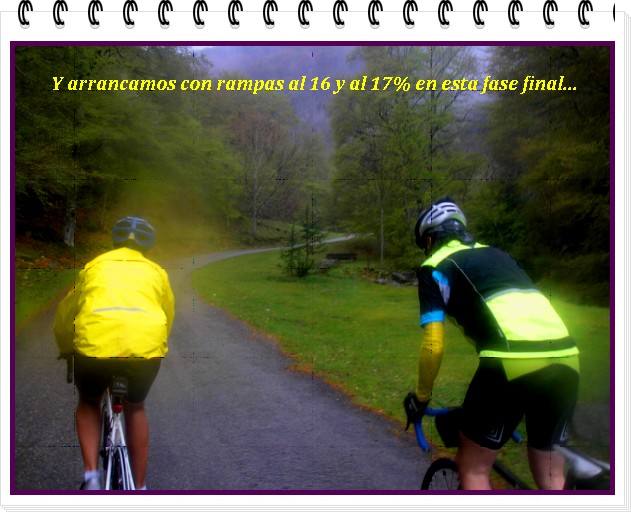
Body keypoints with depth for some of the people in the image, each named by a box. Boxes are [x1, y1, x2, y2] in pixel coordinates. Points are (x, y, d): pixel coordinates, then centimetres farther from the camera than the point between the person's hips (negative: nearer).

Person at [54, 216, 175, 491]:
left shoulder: (95, 266, 26)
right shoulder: (156, 272, 27)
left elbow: (64, 313, 35)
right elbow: (167, 316, 38)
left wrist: (65, 349, 53)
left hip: (95, 343, 0)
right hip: (147, 345, 1)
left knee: (88, 403, 28)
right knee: (135, 408, 28)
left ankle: (91, 475, 11)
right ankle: (139, 488, 29)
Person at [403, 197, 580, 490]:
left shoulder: (435, 266, 12)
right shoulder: (496, 255, 31)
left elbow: (434, 345, 3)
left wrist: (420, 397, 19)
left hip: (513, 360, -6)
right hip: (565, 359, 7)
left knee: (472, 469, 12)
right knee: (551, 477, 20)